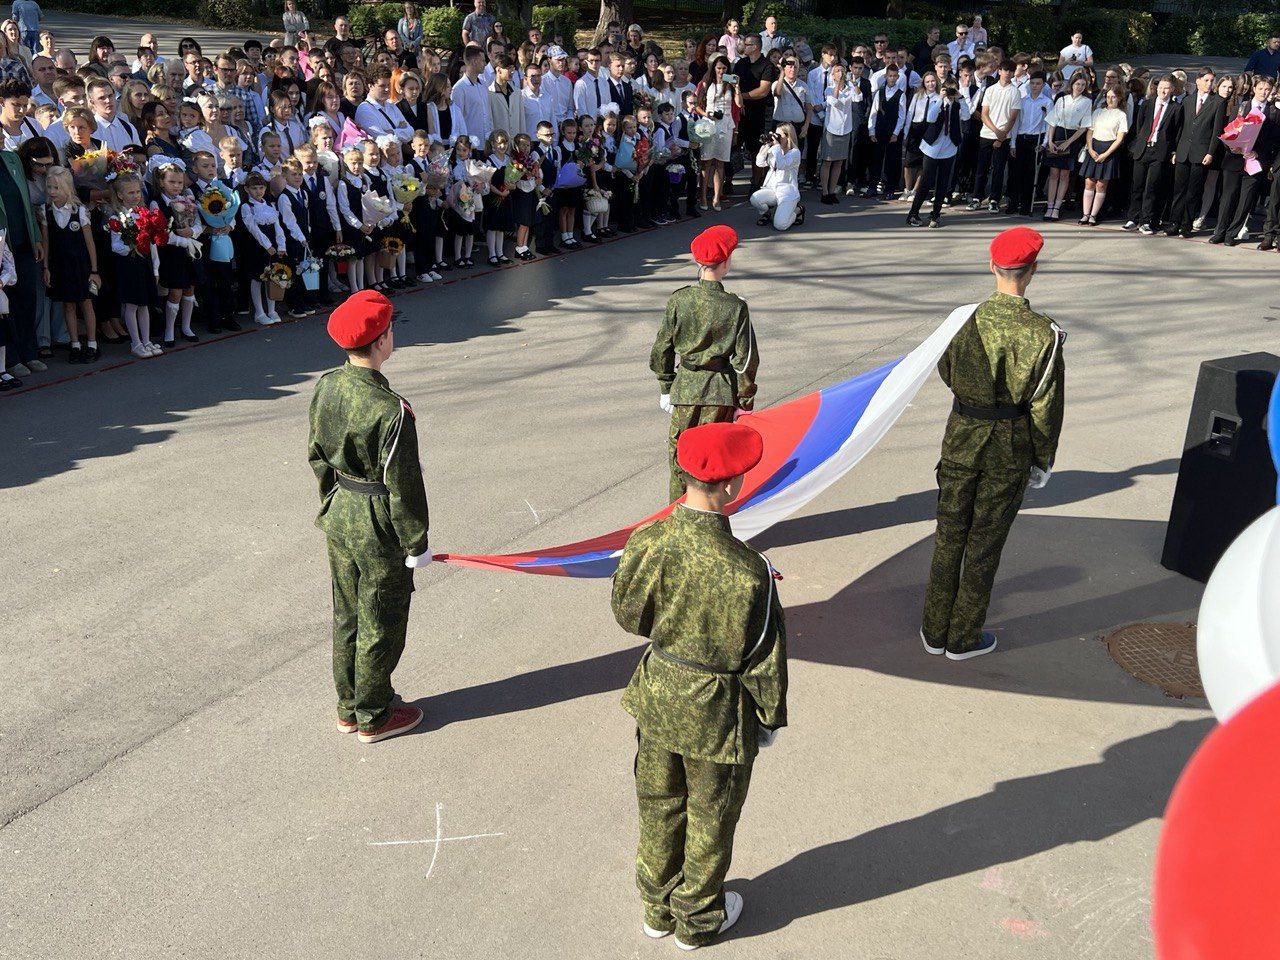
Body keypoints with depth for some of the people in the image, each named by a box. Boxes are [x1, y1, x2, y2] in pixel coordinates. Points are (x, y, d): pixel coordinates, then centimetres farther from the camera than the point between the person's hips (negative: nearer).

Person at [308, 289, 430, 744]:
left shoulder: (327, 385, -4)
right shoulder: (391, 409, -27)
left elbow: (316, 455, 8)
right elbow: (403, 485, -21)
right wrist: (416, 545, -10)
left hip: (339, 519, 8)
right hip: (379, 528, -7)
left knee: (347, 616, 21)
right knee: (380, 625, 10)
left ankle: (348, 708, 36)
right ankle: (374, 717, 26)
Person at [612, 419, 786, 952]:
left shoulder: (645, 542, -18)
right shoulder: (746, 571, -30)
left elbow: (627, 614, -1)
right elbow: (763, 656, -17)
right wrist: (771, 717, 0)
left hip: (656, 695, 4)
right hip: (718, 713, -4)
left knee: (659, 804, 24)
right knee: (710, 818, 19)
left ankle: (658, 907, 45)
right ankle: (698, 918, 41)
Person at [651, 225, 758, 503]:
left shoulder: (678, 300, -6)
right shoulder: (736, 306, -10)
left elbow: (662, 350, 1)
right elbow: (746, 359, -6)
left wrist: (666, 388, 13)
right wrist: (745, 401, 3)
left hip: (685, 387, 1)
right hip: (721, 390, -1)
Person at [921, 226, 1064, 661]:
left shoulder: (969, 319, -8)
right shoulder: (1043, 334, -15)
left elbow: (947, 371, 9)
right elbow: (1045, 406, -10)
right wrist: (1043, 460, 1)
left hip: (961, 440, 3)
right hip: (1010, 449, -2)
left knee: (949, 535, 15)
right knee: (985, 543, 9)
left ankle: (934, 630, 24)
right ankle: (963, 638, 20)